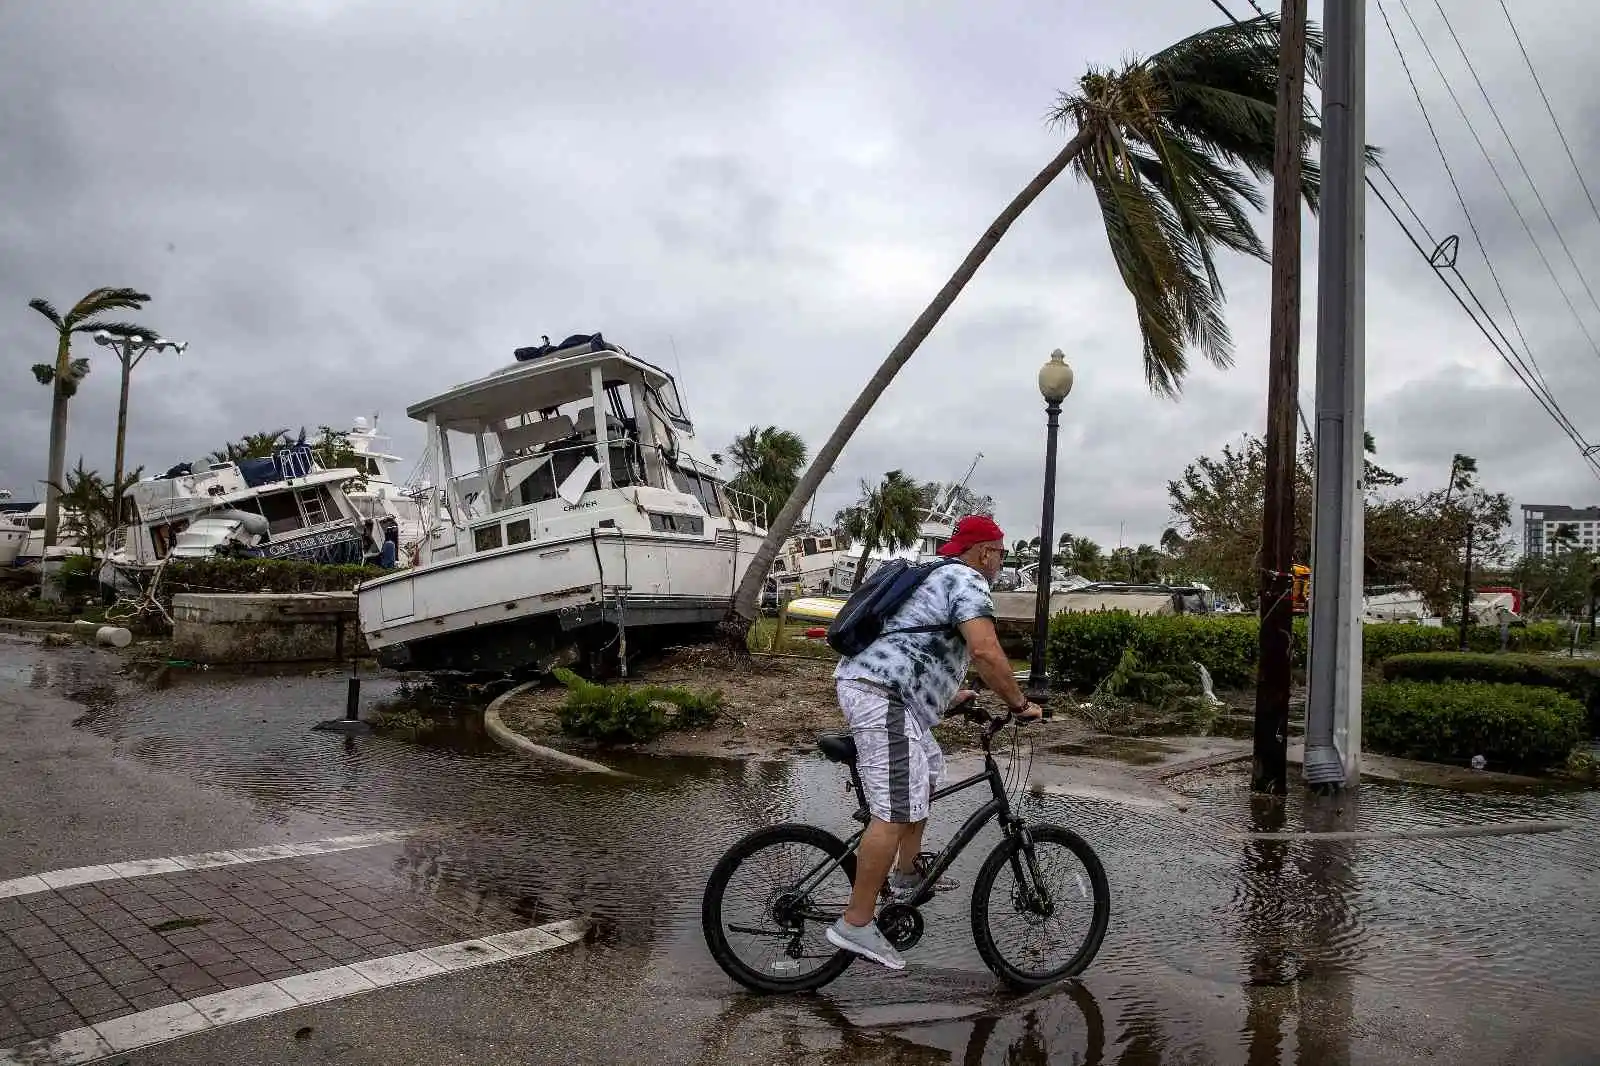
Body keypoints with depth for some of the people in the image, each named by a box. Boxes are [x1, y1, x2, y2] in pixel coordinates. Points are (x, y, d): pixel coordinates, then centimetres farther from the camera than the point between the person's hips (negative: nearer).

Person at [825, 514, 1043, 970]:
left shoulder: (934, 578, 25)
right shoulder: (967, 581, -5)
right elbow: (985, 651, -22)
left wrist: (950, 695, 40)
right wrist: (1019, 704, -11)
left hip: (860, 681, 11)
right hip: (882, 698, -11)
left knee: (926, 774, 26)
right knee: (895, 812, -12)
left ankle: (905, 874, 34)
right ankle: (855, 924, -9)